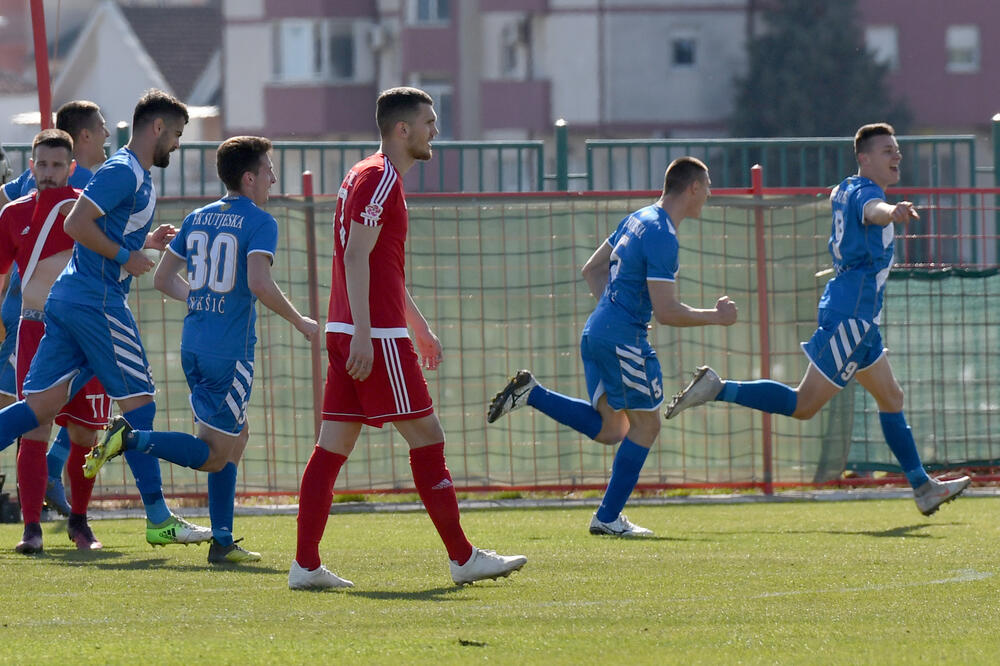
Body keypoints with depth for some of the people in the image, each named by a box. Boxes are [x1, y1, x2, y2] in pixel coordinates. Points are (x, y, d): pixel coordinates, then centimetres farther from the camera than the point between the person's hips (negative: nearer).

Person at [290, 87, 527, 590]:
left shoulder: (370, 176, 21)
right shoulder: (379, 179, -11)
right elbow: (356, 256, -19)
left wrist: (420, 328, 32)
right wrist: (363, 333, -24)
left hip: (347, 334, 10)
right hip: (374, 335, -10)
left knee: (335, 444, 4)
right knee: (426, 436, -3)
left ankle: (306, 566, 0)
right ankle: (463, 558, 1)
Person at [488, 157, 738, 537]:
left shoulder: (637, 221, 14)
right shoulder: (662, 236, -16)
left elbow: (592, 270, 24)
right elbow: (667, 313, -18)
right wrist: (716, 317, -6)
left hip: (596, 332, 9)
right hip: (623, 338, -9)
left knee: (609, 429, 15)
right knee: (645, 424, 3)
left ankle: (529, 393, 5)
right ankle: (608, 517, 4)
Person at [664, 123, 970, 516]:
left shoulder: (845, 190, 13)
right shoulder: (864, 192, -16)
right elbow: (870, 209, -42)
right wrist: (891, 213, -65)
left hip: (859, 319, 11)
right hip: (851, 316, -11)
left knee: (890, 398, 17)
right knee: (804, 406, -11)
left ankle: (923, 488, 24)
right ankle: (718, 390, -9)